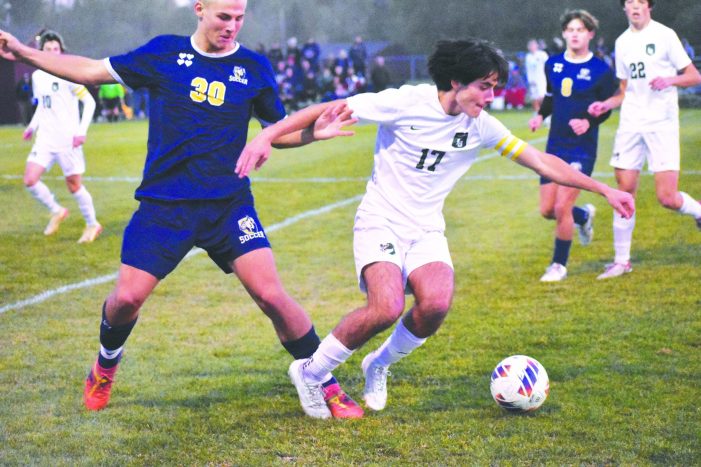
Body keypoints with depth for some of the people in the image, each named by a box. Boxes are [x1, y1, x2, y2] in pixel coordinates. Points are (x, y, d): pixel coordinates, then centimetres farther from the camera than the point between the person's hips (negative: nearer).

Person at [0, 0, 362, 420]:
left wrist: (312, 132, -7)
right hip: (163, 204, 0)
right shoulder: (164, 53, 2)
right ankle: (107, 363, 29)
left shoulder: (254, 67, 3)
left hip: (229, 204, 0)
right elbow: (93, 71, 9)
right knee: (128, 296, -6)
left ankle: (324, 385, 4)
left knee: (270, 294, -13)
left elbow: (278, 130, 14)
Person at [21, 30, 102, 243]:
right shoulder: (37, 76, 9)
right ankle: (56, 211, 14)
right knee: (30, 180, -9)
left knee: (74, 185, 2)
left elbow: (89, 102, -10)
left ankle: (92, 224, 21)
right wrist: (32, 127, 13)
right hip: (45, 139, 5)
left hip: (68, 140, -5)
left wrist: (82, 131, -18)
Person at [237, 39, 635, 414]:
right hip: (380, 223, -4)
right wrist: (267, 136, -21)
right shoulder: (406, 103, -15)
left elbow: (544, 163, 4)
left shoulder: (482, 127, -1)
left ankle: (379, 366, 5)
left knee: (436, 304, -26)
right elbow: (329, 111, -13)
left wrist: (604, 190, 1)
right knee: (388, 307, -29)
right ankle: (310, 373, -5)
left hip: (426, 231, 4)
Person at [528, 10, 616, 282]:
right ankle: (584, 216, 38)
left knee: (561, 208, -12)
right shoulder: (552, 64, 6)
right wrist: (540, 115, 1)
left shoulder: (601, 70, -7)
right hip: (555, 145, 5)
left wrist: (589, 122, -20)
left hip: (582, 149, -5)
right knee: (547, 211, 5)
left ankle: (559, 265, 8)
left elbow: (607, 108, -1)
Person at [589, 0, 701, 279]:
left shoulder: (664, 35, -3)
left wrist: (670, 80, -21)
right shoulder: (622, 42, 13)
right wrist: (605, 105, 3)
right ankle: (621, 261, 9)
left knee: (667, 198, -12)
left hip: (662, 123, -5)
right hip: (630, 123, 5)